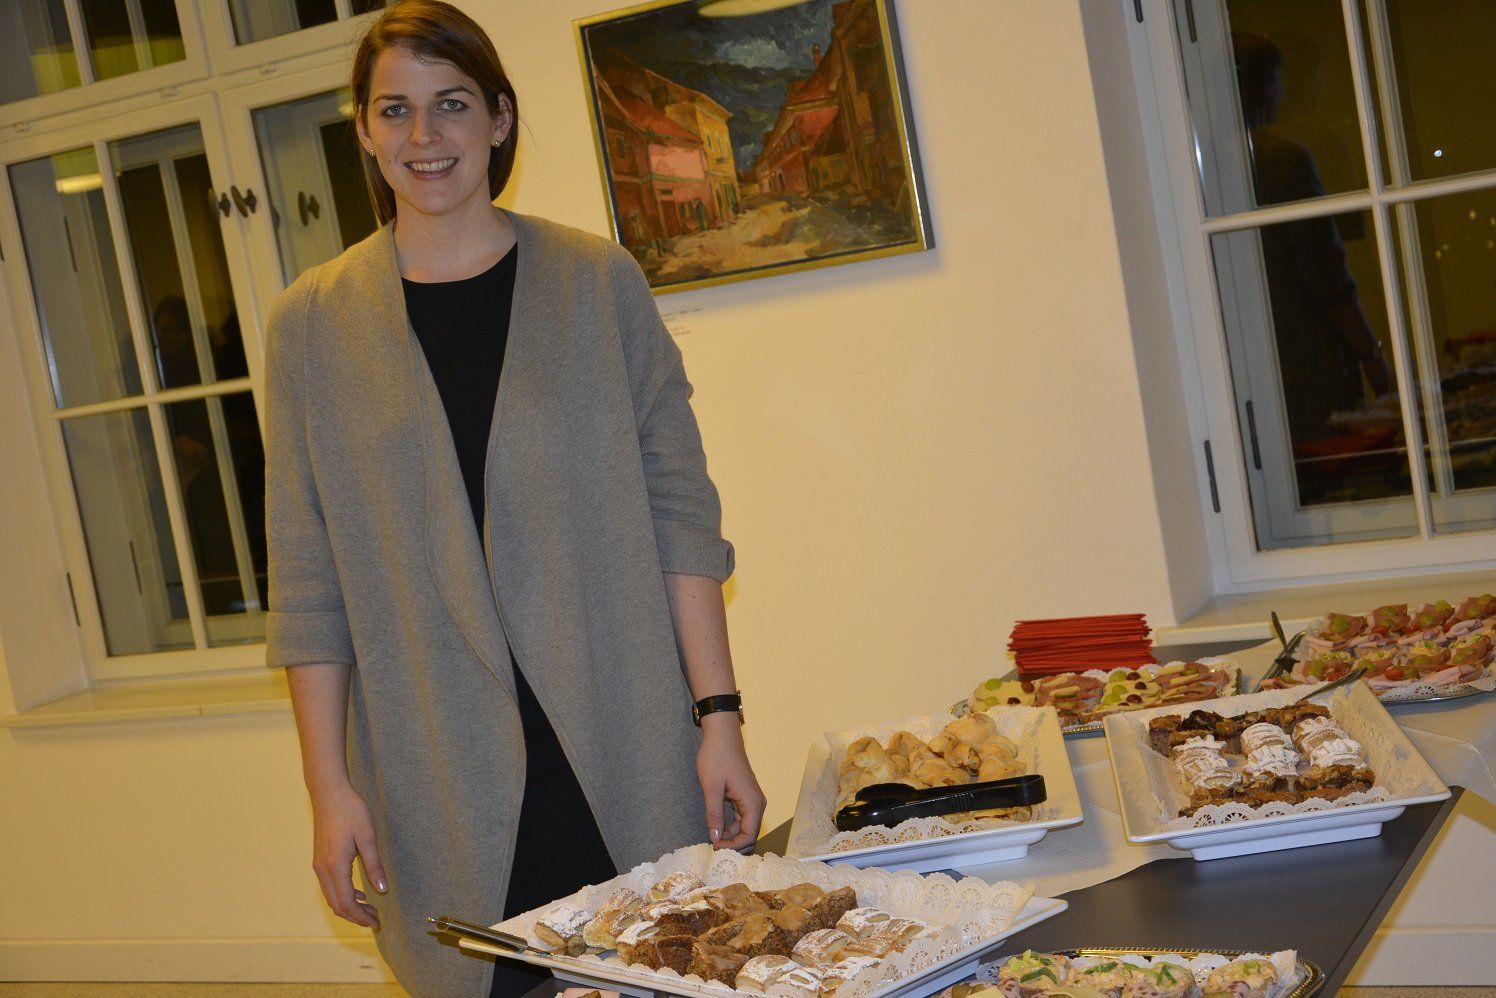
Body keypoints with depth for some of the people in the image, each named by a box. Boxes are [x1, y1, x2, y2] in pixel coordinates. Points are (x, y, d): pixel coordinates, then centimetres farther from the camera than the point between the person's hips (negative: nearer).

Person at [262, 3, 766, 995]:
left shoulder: (599, 281, 2)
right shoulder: (313, 323, 3)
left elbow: (679, 508, 1)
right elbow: (307, 577, 4)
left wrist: (720, 716, -5)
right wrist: (330, 785, -1)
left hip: (626, 752, 0)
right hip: (442, 782, 0)